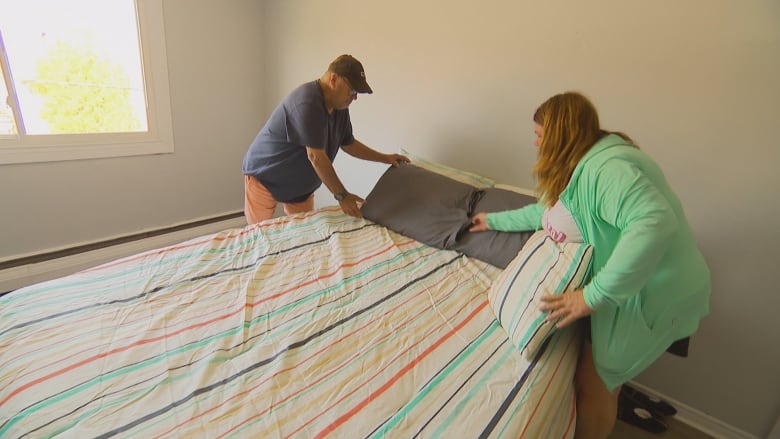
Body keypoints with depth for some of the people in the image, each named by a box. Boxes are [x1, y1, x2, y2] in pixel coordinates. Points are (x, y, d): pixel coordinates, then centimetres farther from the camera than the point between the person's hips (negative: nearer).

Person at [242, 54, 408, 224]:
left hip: (300, 184, 8)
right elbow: (316, 156, -31)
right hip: (264, 176, -7)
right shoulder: (307, 102, -29)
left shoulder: (340, 107, -2)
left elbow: (348, 144, 12)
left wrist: (385, 158, 6)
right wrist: (342, 196, -26)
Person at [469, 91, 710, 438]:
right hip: (626, 283, 9)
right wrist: (495, 220, 26)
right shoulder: (584, 164, 8)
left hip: (651, 293, -9)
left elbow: (656, 224, -40)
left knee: (593, 385, 4)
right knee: (602, 378, 20)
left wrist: (594, 295, -39)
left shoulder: (606, 168, -26)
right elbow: (549, 211, 20)